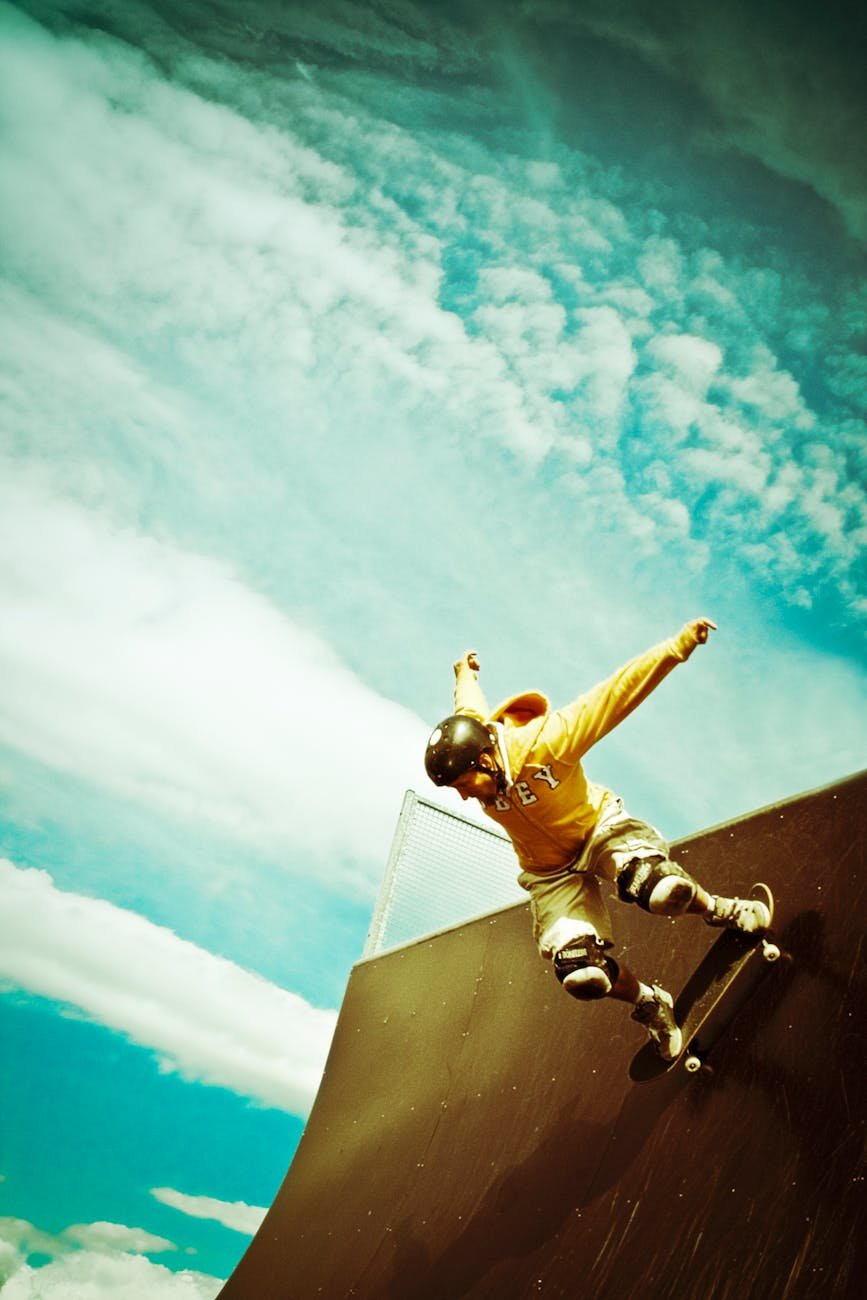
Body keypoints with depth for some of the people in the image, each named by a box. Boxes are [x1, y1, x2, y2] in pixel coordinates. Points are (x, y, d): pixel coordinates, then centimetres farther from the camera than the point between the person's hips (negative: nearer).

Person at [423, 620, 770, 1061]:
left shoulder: (542, 743, -34)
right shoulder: (465, 748, -17)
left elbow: (618, 691, -36)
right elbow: (470, 702, 7)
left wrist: (678, 646, -43)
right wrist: (464, 673, 29)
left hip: (599, 829, -4)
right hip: (551, 872, 4)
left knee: (660, 890, -36)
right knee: (583, 975, -17)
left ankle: (721, 910, 0)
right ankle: (650, 1004, 17)